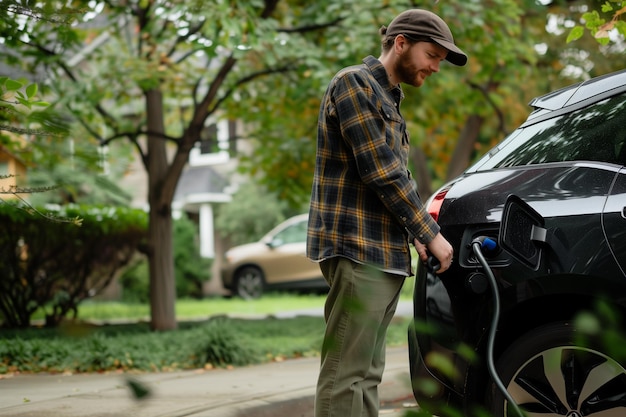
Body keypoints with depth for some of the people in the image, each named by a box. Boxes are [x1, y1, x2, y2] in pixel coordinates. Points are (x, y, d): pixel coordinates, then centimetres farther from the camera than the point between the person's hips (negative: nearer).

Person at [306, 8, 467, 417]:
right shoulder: (354, 83, -7)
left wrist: (415, 235, 7)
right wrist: (430, 233, -9)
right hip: (357, 249, -10)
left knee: (367, 375, 9)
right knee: (346, 375, -11)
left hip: (384, 254, 10)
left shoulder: (388, 99, 23)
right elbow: (381, 172, -14)